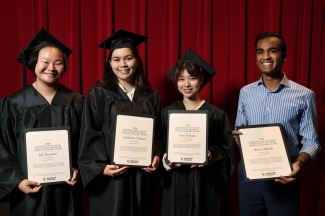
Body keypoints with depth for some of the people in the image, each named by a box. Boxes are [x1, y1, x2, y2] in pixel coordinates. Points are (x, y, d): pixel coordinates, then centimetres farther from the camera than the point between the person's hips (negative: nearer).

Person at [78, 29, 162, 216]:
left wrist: (157, 156, -8)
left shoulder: (151, 96, 7)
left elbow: (158, 133, 9)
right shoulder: (98, 95, -3)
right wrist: (101, 166, -16)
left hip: (142, 175, 3)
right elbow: (90, 137, -6)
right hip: (110, 178, -3)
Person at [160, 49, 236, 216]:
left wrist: (210, 156, -18)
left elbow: (227, 149, 0)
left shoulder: (217, 115, 0)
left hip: (204, 184, -1)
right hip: (174, 185, 1)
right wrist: (165, 161, -13)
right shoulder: (166, 113, 5)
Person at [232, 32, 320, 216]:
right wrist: (238, 136, -13)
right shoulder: (246, 92, 4)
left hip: (283, 177, -2)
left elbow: (311, 141, -4)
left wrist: (299, 163, -23)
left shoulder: (304, 95, -6)